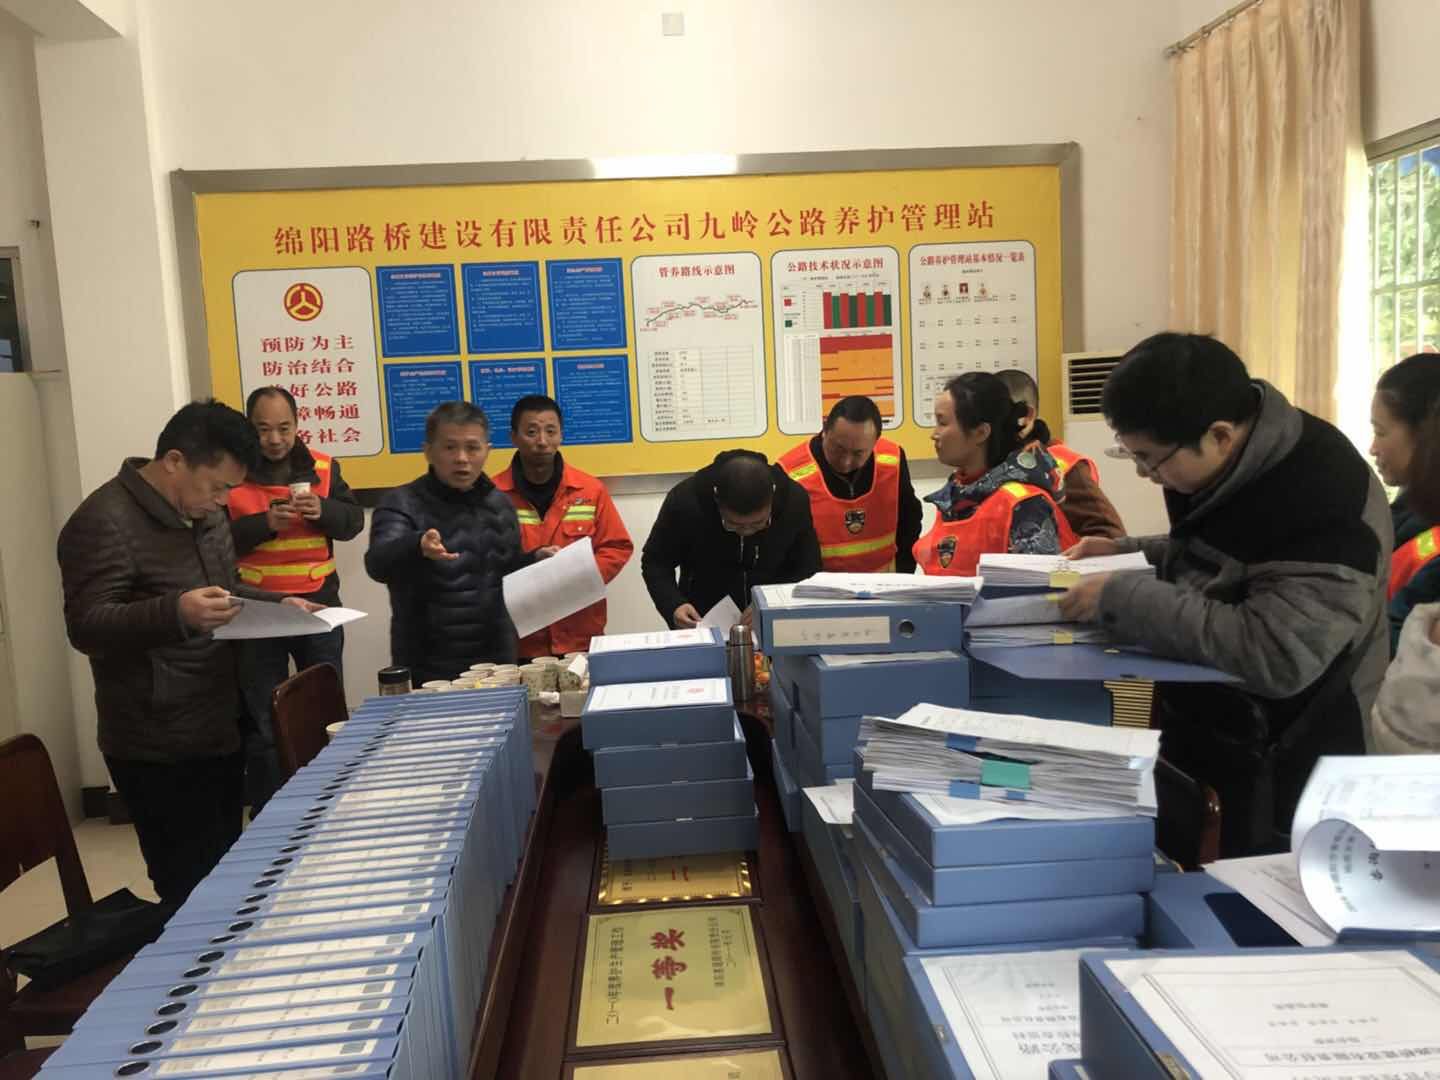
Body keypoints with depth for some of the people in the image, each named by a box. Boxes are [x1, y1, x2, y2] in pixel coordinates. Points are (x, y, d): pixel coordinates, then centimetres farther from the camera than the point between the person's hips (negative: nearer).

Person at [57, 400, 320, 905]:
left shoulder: (204, 512, 11)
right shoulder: (104, 522, -17)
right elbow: (86, 626, -22)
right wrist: (176, 613, -38)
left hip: (217, 733, 9)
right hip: (157, 750, -8)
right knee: (192, 891, -3)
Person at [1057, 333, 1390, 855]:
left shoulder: (1325, 502, -28)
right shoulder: (1203, 463, -2)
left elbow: (1274, 655, -35)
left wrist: (1123, 598, -30)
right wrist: (1126, 552, 1)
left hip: (1274, 774, -8)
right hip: (1196, 738, 8)